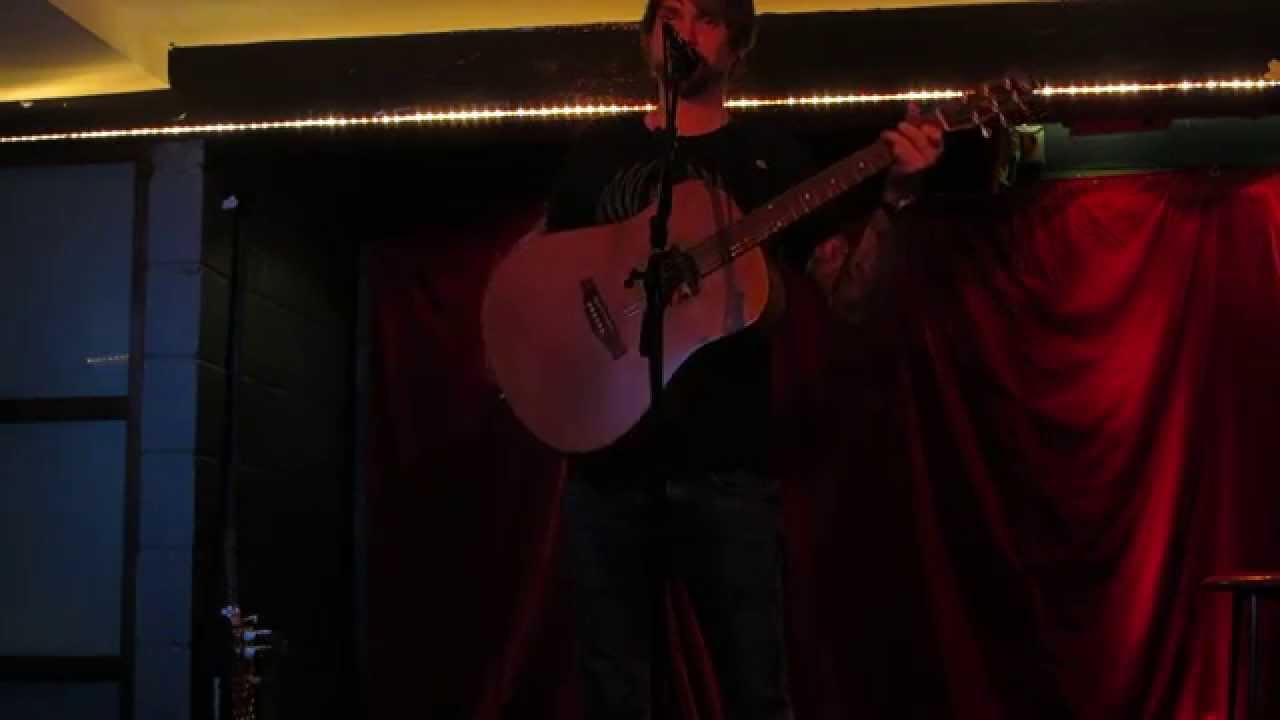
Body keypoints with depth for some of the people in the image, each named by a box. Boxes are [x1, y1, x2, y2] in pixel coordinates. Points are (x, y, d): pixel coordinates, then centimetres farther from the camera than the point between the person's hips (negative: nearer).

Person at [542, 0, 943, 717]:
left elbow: (848, 292, 0)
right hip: (604, 456, 2)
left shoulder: (767, 153, 6)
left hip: (724, 463, -2)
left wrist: (894, 201, -16)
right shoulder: (599, 147, 12)